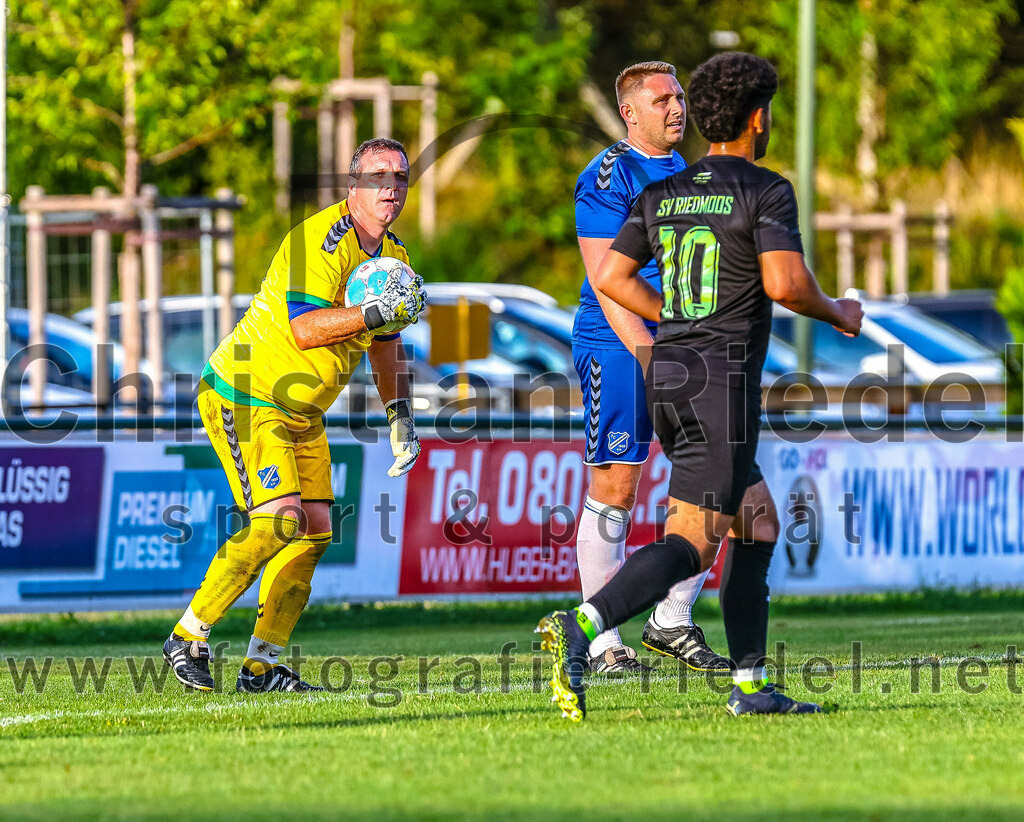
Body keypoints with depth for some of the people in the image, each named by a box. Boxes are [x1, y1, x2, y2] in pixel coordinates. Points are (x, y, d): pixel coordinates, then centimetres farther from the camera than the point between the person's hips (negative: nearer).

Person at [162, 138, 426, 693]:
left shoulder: (392, 255, 9)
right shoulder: (320, 240, -21)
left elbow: (384, 342, 23)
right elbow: (304, 328, -30)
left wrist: (399, 414, 15)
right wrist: (375, 312, -35)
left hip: (303, 414, 9)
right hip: (245, 396, -9)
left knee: (314, 529, 0)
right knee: (278, 519, -20)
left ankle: (261, 666, 6)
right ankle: (189, 636, -9)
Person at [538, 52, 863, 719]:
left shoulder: (662, 194, 12)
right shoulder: (766, 190, -7)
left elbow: (611, 277, 8)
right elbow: (783, 283, -18)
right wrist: (837, 313, 1)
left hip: (668, 374, 8)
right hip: (724, 381, -8)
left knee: (758, 521, 18)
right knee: (692, 541, -11)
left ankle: (752, 685, 15)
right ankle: (581, 627, -31)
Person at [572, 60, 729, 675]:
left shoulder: (690, 175, 18)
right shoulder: (608, 176, -7)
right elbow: (606, 278, -14)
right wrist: (648, 352, -21)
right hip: (617, 347, -7)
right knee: (615, 488, -5)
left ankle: (673, 622, 12)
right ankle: (604, 644, 0)